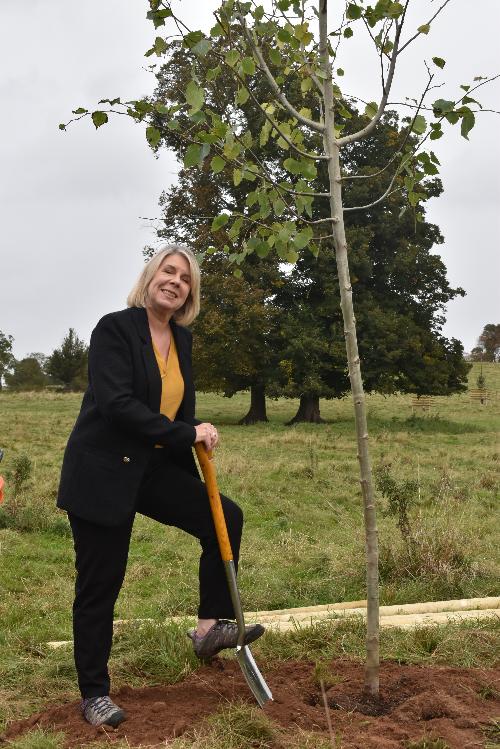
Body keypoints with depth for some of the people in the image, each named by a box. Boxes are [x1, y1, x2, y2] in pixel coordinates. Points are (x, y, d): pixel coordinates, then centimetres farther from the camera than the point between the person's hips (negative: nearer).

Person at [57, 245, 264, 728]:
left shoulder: (181, 339, 8)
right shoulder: (114, 328, -14)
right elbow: (115, 402, -25)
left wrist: (193, 482, 15)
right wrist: (187, 434, -23)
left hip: (152, 468, 7)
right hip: (102, 472, -7)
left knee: (225, 517, -3)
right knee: (100, 583, 2)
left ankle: (211, 626, 8)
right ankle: (94, 693, 18)